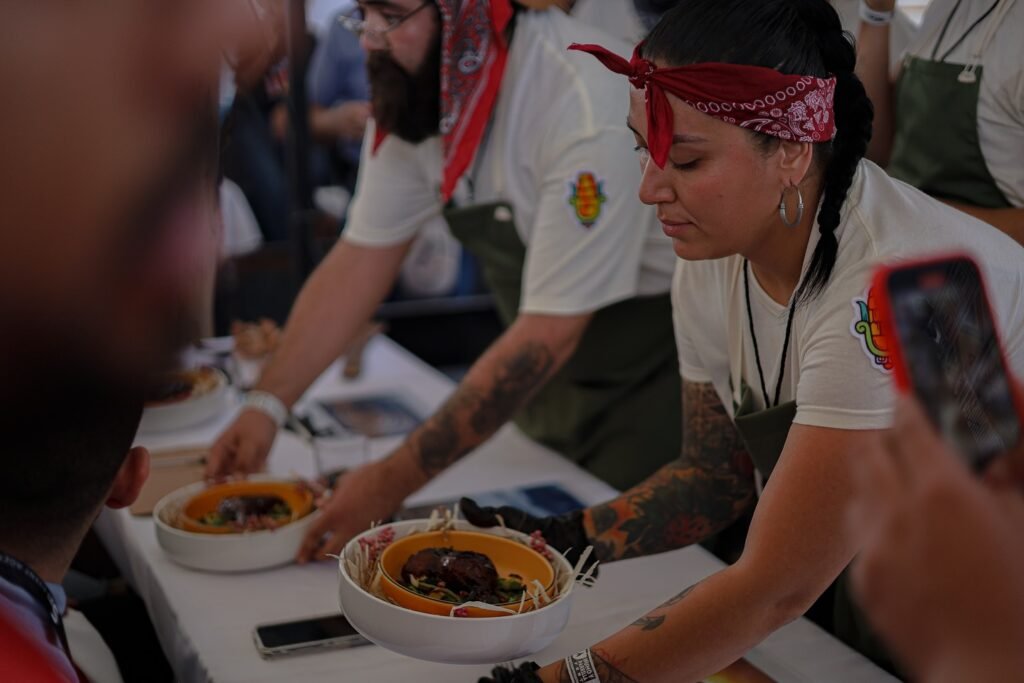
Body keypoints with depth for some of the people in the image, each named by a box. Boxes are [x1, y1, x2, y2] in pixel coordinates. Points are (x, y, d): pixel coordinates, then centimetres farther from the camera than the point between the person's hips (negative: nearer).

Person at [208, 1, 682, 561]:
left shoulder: (591, 104, -32)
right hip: (555, 377, 6)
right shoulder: (411, 87, -8)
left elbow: (548, 335, -31)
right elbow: (361, 262, -2)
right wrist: (265, 405, -13)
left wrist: (394, 480, -29)